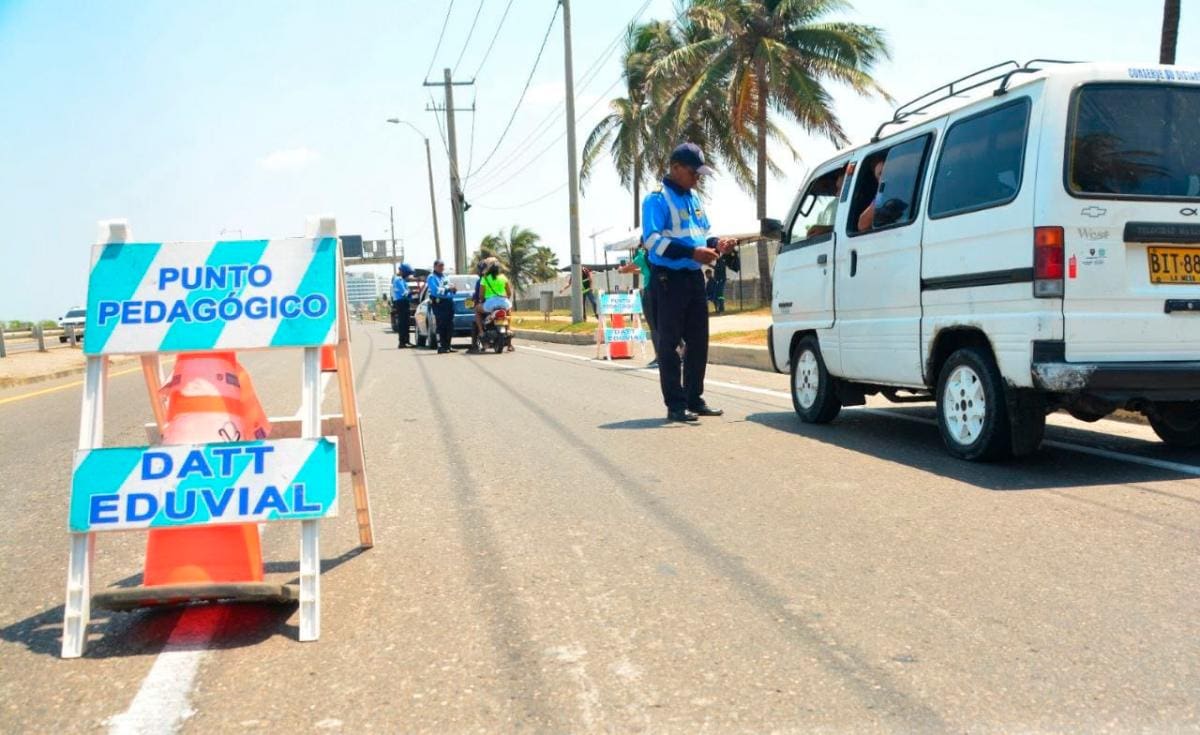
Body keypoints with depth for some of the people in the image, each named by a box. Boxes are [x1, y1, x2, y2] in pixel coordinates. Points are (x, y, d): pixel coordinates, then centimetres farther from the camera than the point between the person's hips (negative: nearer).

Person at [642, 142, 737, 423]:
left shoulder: (694, 198, 16)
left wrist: (716, 243, 1)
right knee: (670, 342, -3)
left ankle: (694, 399, 19)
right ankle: (675, 405, 0)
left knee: (698, 340, 10)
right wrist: (693, 252, -26)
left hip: (694, 276, 8)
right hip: (669, 278, -8)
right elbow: (652, 239, -18)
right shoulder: (657, 198, -8)